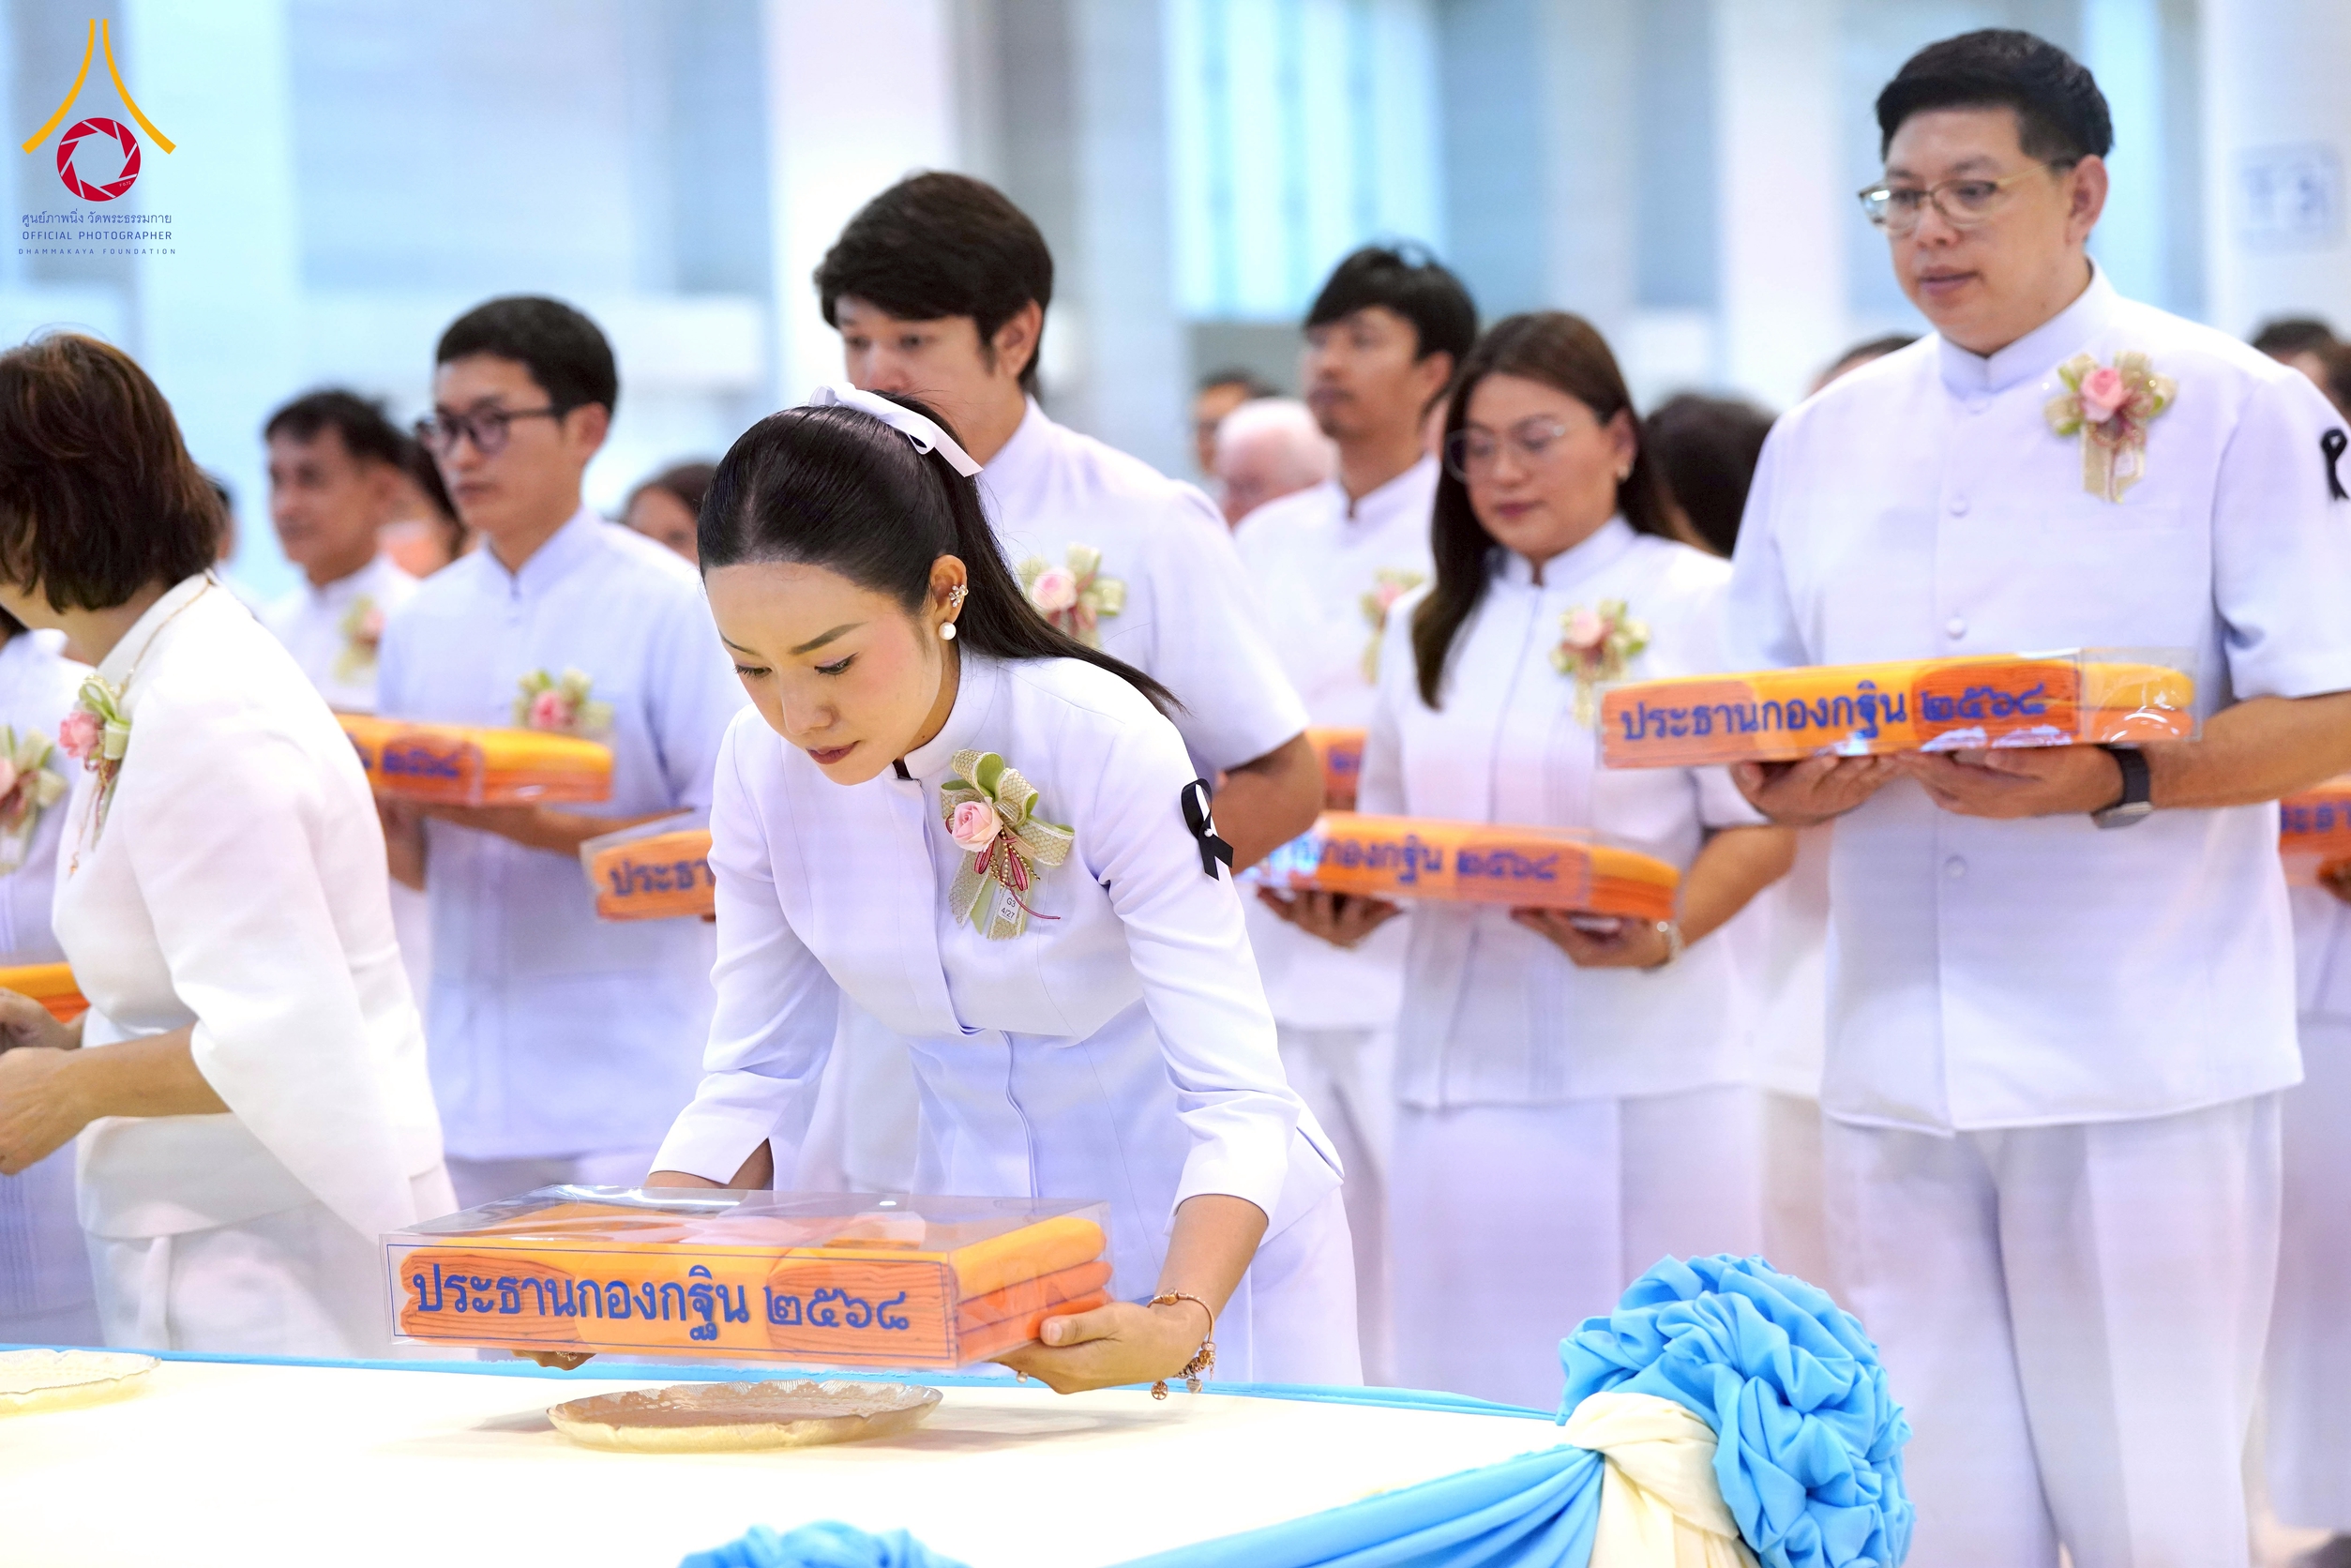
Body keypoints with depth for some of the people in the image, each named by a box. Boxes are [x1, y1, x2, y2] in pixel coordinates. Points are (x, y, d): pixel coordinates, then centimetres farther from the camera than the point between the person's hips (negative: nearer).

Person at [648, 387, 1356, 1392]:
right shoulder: (762, 764, -11)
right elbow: (751, 1077, -2)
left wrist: (1180, 1325, -45)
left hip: (1207, 1244, -4)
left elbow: (1235, 1101, -28)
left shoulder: (1102, 740, -25)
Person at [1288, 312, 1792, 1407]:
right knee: (1473, 1390, 2)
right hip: (1462, 1062, 5)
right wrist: (1347, 903, -1)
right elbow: (1386, 829, 21)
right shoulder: (1428, 627, 17)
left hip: (1642, 1068, -4)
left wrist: (1663, 934, -21)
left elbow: (1758, 830, -3)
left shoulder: (1693, 602, 2)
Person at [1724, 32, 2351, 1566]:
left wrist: (2110, 783, -22)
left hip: (2145, 1066, -4)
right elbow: (1760, 756, 17)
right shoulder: (1828, 439, 13)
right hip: (1903, 1072, 5)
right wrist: (1804, 780, -7)